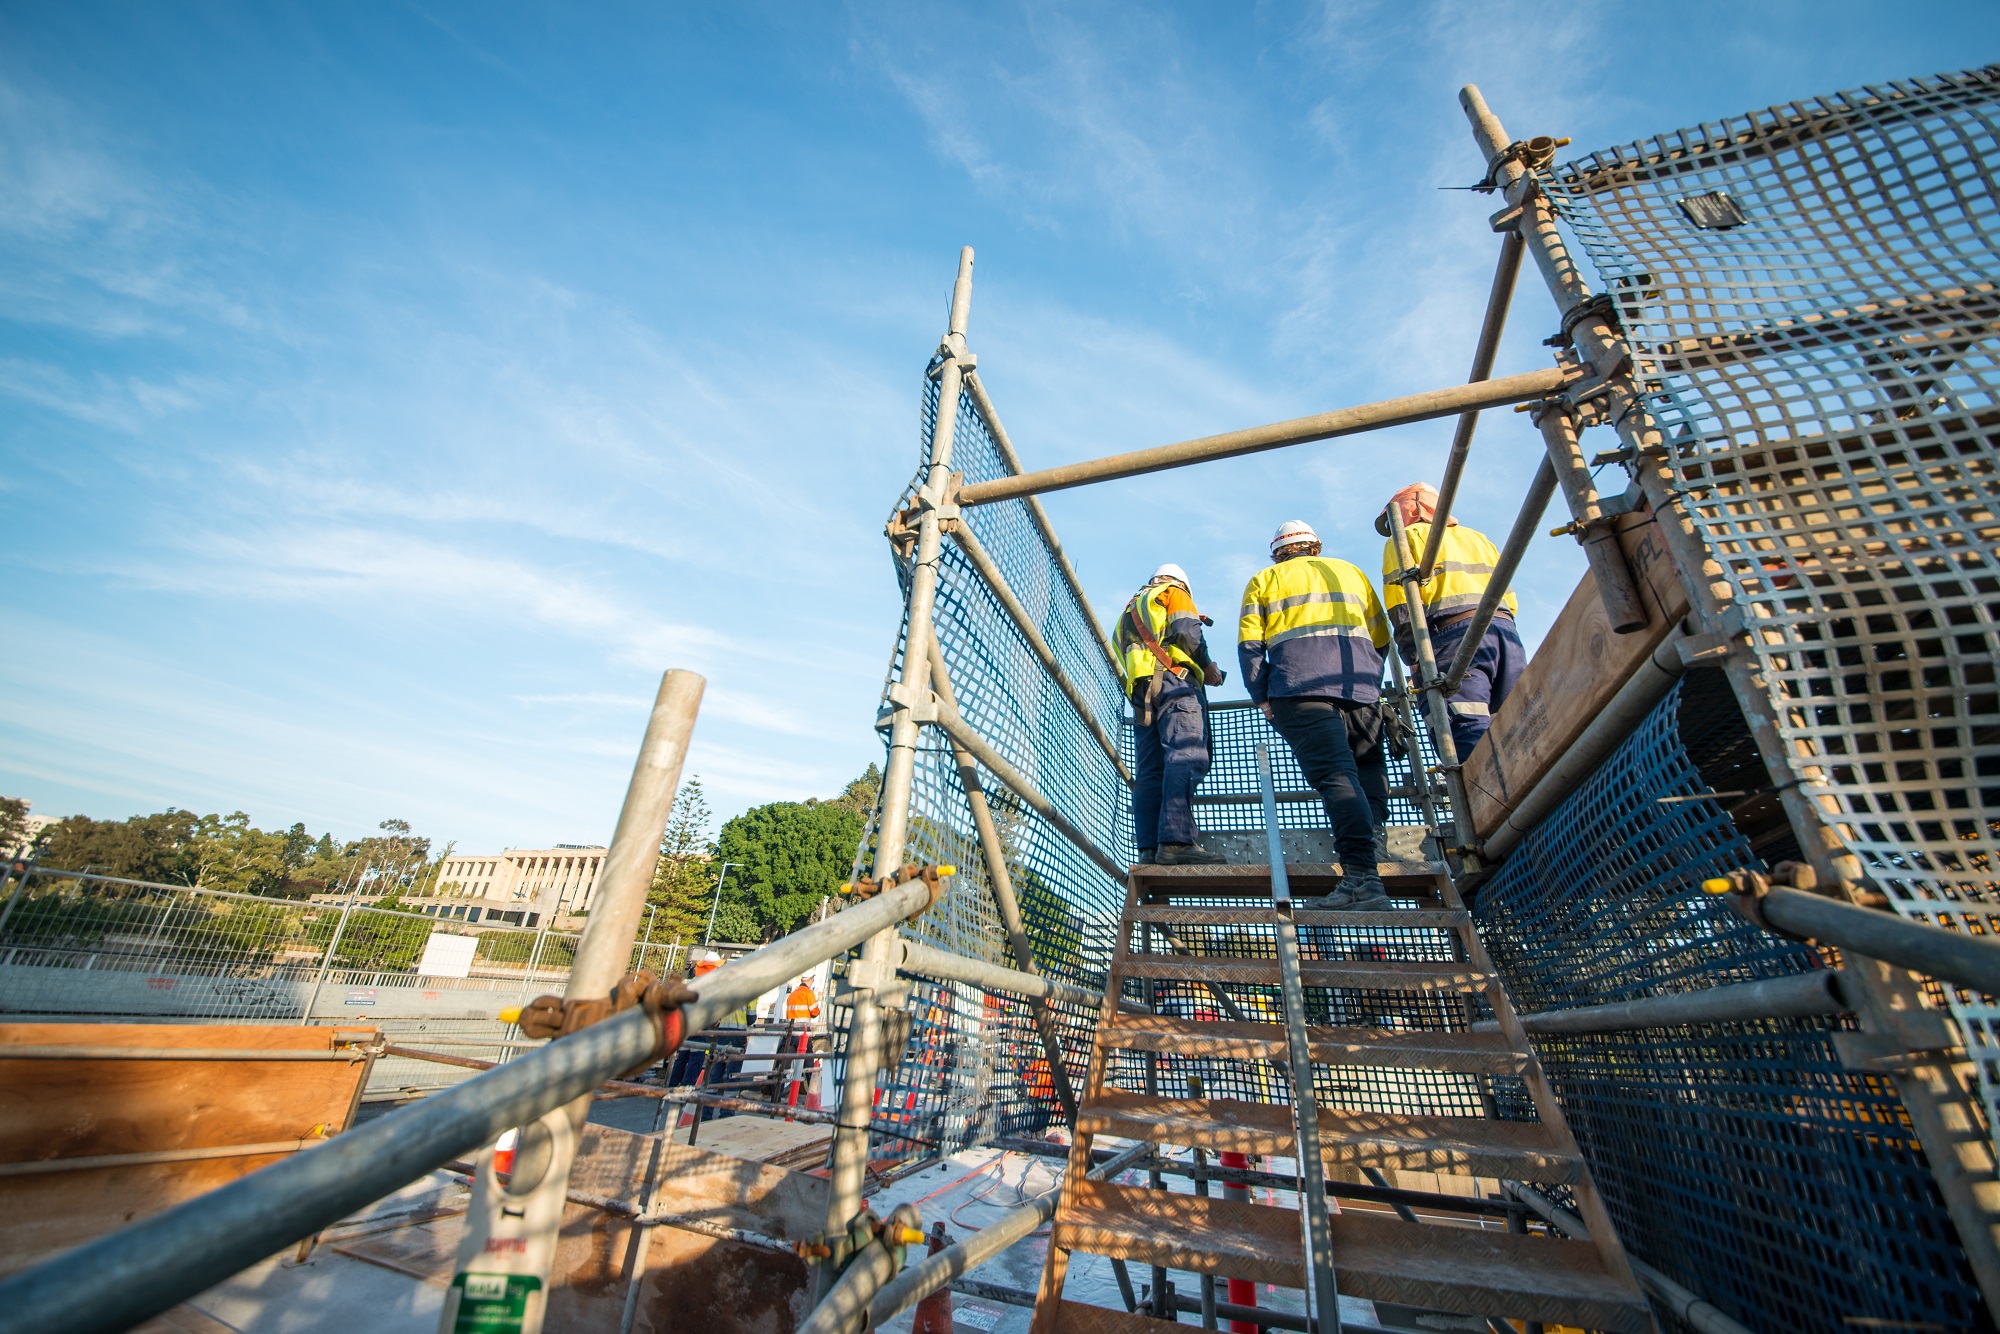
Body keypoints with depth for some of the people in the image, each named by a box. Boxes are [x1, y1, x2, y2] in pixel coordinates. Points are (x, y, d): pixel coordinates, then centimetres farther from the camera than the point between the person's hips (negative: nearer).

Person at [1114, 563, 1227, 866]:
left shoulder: (1131, 611, 36)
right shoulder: (1175, 593, 17)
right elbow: (1187, 633, -4)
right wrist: (1207, 666, 8)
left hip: (1140, 691, 7)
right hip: (1175, 680, -7)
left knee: (1150, 770, -2)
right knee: (1186, 758, -20)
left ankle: (1148, 848, -12)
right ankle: (1176, 841, -35)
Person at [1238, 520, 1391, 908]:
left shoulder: (1264, 579, 17)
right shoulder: (1350, 572, 27)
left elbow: (1249, 644, 5)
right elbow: (1381, 638, 24)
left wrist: (1262, 697, 8)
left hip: (1299, 680, -4)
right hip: (1359, 680, 4)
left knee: (1333, 772, -15)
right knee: (1362, 769, 19)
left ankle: (1362, 874, -25)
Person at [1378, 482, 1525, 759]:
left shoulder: (1405, 537, 14)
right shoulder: (1477, 537, 34)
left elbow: (1402, 603, -3)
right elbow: (1508, 597, 24)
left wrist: (1414, 658, -5)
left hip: (1455, 636, -6)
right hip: (1506, 631, 6)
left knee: (1470, 740, -19)